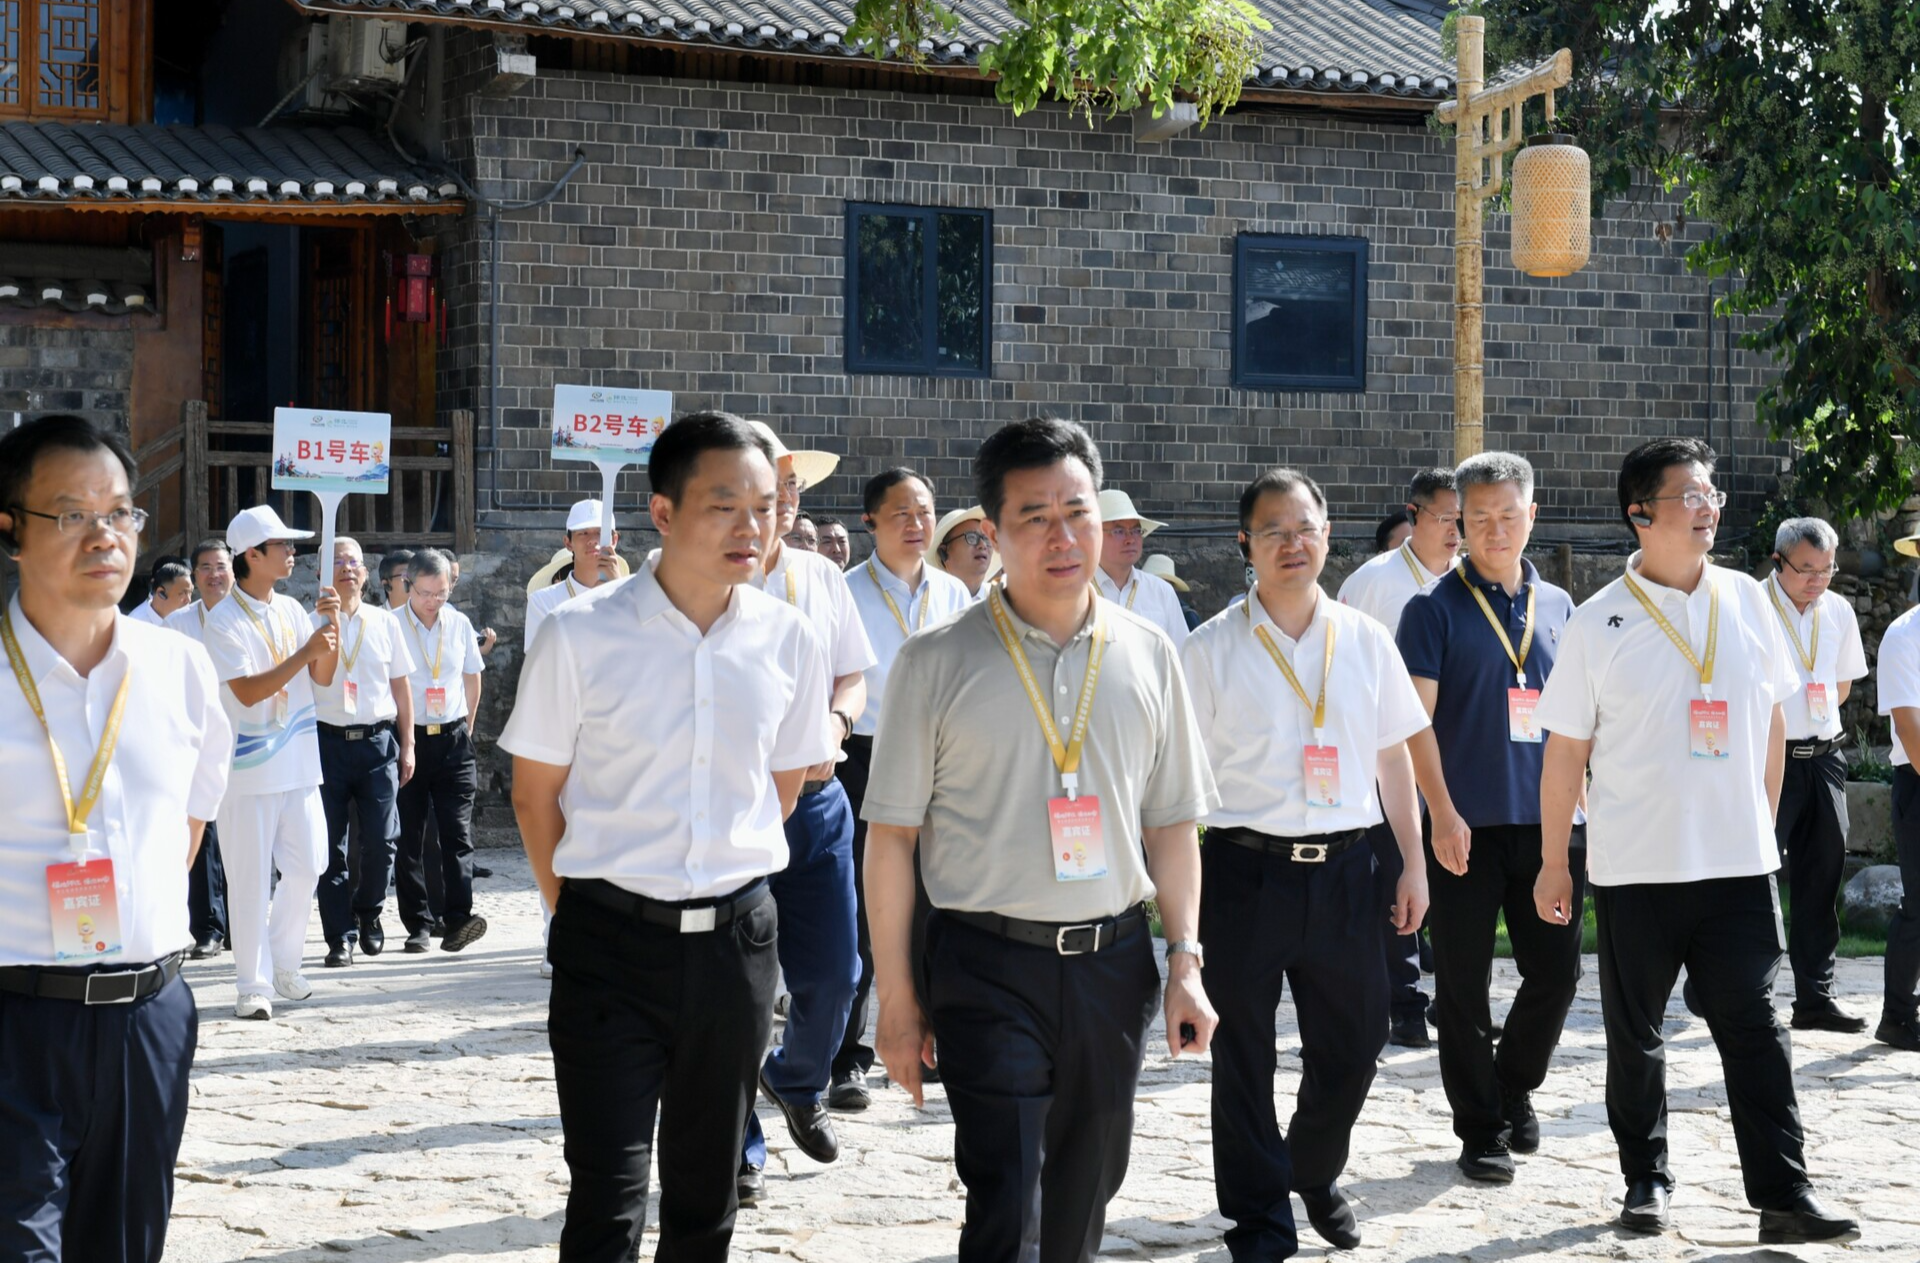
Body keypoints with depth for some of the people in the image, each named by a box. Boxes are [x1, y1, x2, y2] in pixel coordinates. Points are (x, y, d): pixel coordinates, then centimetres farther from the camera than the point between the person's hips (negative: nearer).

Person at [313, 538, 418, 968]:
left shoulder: (385, 623, 9)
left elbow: (401, 687, 13)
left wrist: (407, 745, 10)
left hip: (377, 740, 1)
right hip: (328, 739, -1)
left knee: (381, 840, -2)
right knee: (331, 844, 1)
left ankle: (367, 911, 23)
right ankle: (341, 936, 9)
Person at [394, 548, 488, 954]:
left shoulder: (459, 624, 6)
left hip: (452, 739, 2)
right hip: (406, 738, -2)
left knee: (457, 832, -7)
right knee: (409, 837, 3)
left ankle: (458, 921, -14)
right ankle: (418, 925, 9)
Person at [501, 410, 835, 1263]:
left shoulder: (788, 641, -1)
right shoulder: (582, 636, -10)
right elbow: (536, 790, 1)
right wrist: (581, 911, 6)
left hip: (735, 938, 3)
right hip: (612, 944, -3)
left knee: (705, 1194, 14)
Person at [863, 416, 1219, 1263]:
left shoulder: (1146, 655, 6)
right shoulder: (939, 663, -4)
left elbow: (1172, 825, 12)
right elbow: (892, 835, -2)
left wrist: (1185, 962, 3)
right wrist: (896, 998, -4)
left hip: (1113, 962, 4)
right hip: (989, 968, -4)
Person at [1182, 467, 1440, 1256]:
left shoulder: (1365, 641, 7)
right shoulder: (1212, 650, -2)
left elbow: (1395, 754, 13)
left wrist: (1412, 864, 10)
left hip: (1344, 870, 3)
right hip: (1246, 870, -3)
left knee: (1352, 1046, 10)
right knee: (1243, 1060, 4)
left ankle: (1315, 1173, 37)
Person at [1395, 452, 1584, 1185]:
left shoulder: (1557, 606, 12)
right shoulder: (1436, 609, -2)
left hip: (1547, 821, 4)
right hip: (1465, 824, -4)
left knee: (1556, 971, 5)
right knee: (1464, 985, 2)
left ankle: (1515, 1088, 30)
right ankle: (1481, 1130, 13)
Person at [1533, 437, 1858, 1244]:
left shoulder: (1745, 602, 4)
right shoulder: (1599, 624, -4)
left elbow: (1771, 723, 13)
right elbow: (1565, 752, -1)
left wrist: (1760, 825, 11)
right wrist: (1553, 863, 0)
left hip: (1739, 864, 2)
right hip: (1635, 867, -2)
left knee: (1754, 1027, 0)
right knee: (1634, 1034, 9)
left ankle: (1784, 1197, 1)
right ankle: (1645, 1182, 22)